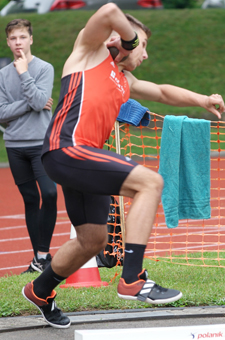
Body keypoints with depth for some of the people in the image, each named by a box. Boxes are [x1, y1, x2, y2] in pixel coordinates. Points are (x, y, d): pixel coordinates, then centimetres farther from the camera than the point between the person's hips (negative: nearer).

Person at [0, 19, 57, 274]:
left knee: (49, 194, -16)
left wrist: (24, 73, -12)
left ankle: (43, 253, -9)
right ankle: (38, 255, 11)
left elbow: (39, 102, -15)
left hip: (41, 143, -3)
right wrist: (30, 104, -10)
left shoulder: (44, 69, -2)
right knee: (30, 199, 7)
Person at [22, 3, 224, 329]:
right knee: (150, 182, -21)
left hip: (85, 157, 10)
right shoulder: (91, 51, 5)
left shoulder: (125, 81, 29)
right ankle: (133, 279, -25)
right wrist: (131, 38, 3)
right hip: (66, 149, -10)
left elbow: (163, 92, 35)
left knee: (92, 240, 17)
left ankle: (40, 290, 40)